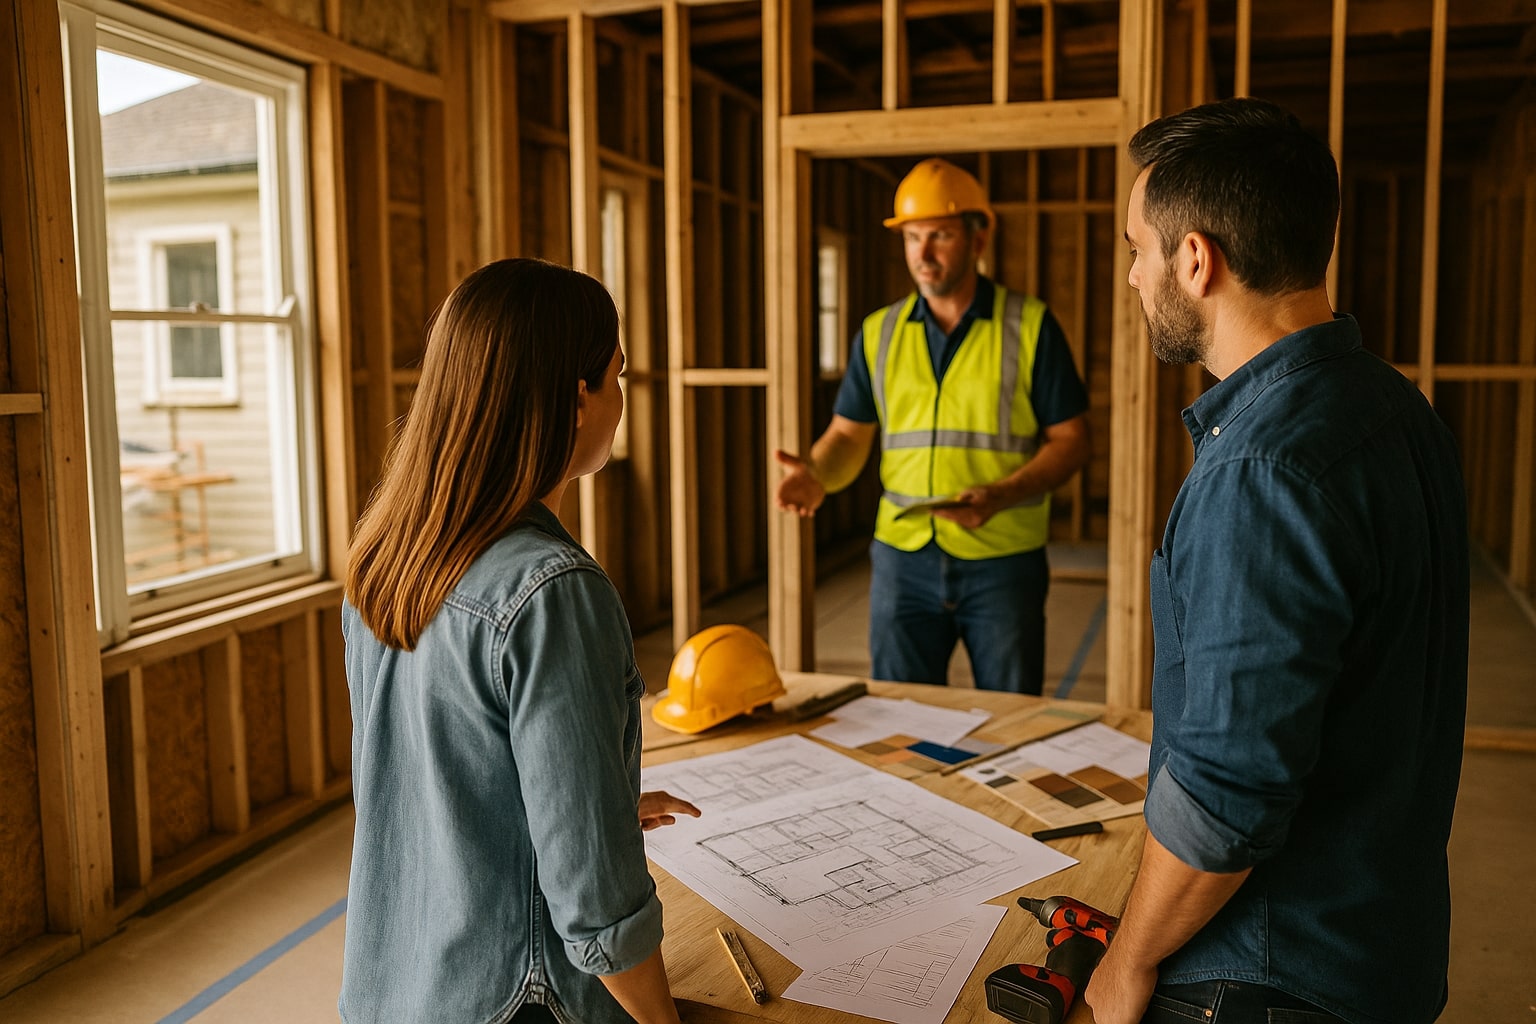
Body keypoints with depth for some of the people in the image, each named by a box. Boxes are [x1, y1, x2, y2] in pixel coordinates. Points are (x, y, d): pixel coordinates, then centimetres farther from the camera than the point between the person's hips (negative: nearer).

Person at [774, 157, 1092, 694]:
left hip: (1003, 558, -2)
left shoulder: (1030, 325, -1)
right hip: (903, 555, 2)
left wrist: (999, 497, -18)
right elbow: (849, 435, 10)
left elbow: (1070, 440, -2)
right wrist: (817, 475, -13)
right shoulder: (878, 332, 8)